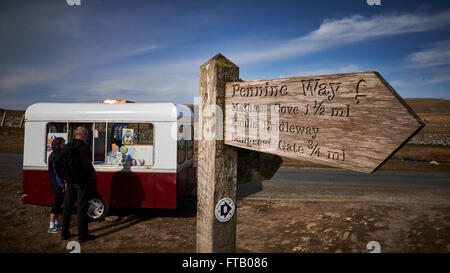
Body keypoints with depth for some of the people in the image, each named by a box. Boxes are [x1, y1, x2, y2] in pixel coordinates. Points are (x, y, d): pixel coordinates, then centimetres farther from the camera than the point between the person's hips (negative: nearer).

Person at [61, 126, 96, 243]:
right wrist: (93, 173, -1)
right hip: (82, 181, -7)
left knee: (67, 206, 15)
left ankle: (64, 233, 24)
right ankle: (82, 235, 6)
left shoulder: (68, 147, 8)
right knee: (82, 208, -1)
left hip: (70, 181, 7)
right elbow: (88, 166, -20)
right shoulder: (84, 147, -16)